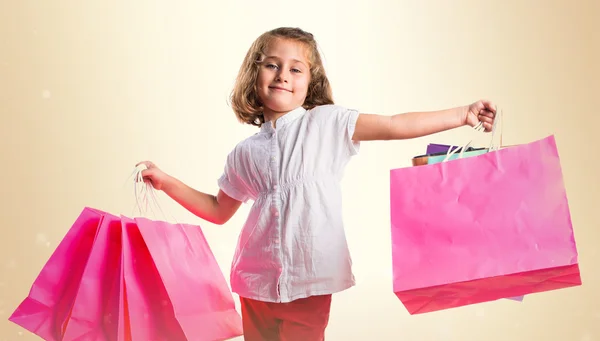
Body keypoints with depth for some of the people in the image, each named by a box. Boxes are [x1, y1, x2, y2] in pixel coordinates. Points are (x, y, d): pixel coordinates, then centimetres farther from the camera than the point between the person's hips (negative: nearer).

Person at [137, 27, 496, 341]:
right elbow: (219, 211, 19)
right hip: (258, 278, 3)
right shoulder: (245, 153, 8)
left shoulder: (327, 122, -1)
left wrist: (462, 114, -11)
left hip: (310, 280, -3)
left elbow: (395, 126, -6)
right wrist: (166, 182, 13)